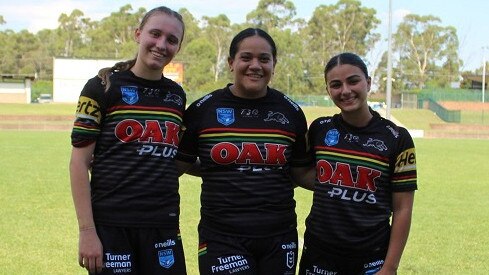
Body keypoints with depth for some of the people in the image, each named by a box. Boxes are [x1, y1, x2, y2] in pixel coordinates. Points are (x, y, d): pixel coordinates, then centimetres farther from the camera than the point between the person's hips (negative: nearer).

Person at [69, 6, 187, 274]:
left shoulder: (177, 95, 12)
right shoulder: (104, 87, -2)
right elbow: (79, 162, -5)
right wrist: (87, 231, -11)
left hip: (164, 227, 4)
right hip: (111, 227, -4)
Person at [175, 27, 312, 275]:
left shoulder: (291, 112, 6)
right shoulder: (203, 109, -1)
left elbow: (300, 172, 13)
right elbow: (177, 165, 3)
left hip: (279, 239, 3)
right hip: (222, 239, -3)